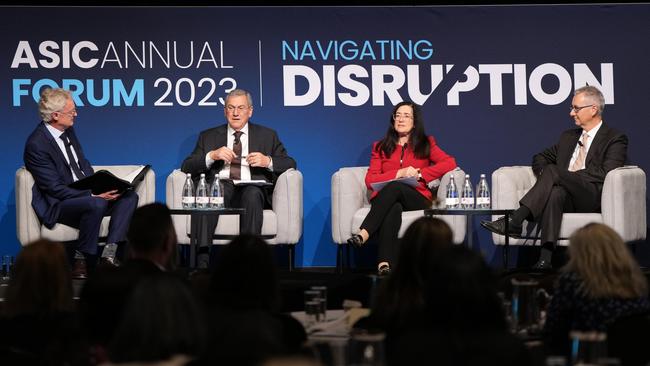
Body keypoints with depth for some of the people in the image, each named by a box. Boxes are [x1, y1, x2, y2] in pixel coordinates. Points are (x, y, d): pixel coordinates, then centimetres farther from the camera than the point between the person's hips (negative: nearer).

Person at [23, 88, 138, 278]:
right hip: (57, 205, -9)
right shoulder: (36, 144, -18)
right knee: (96, 205, -35)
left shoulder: (68, 130, 8)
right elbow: (55, 189, -19)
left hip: (85, 194, 9)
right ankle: (82, 262, -22)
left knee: (129, 196, -8)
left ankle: (109, 253, -20)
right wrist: (94, 195, -22)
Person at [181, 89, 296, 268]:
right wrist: (212, 155, -6)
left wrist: (268, 161, -6)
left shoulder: (267, 135, 22)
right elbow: (187, 167, 11)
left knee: (252, 194, -37)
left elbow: (290, 165, 14)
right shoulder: (208, 136, 23)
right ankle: (202, 258, -45)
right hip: (220, 186, 0)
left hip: (252, 188, 0)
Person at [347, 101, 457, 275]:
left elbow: (450, 163, 3)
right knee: (394, 208, -39)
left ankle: (363, 234, -50)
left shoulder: (426, 144, 20)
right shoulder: (381, 147, 21)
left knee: (395, 187, -36)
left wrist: (420, 173, -7)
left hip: (417, 199, -1)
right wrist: (399, 173, -6)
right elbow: (370, 180, 8)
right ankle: (385, 263, -57)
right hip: (385, 199, 1)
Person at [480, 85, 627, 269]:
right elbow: (541, 157, 32)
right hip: (562, 193, 4)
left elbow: (605, 174, -7)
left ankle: (514, 221, -39)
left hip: (591, 197, -4)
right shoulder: (568, 136, 28)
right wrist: (544, 173, 7)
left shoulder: (615, 139, 8)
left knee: (552, 171, -30)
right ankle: (545, 257, -51)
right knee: (555, 193, -36)